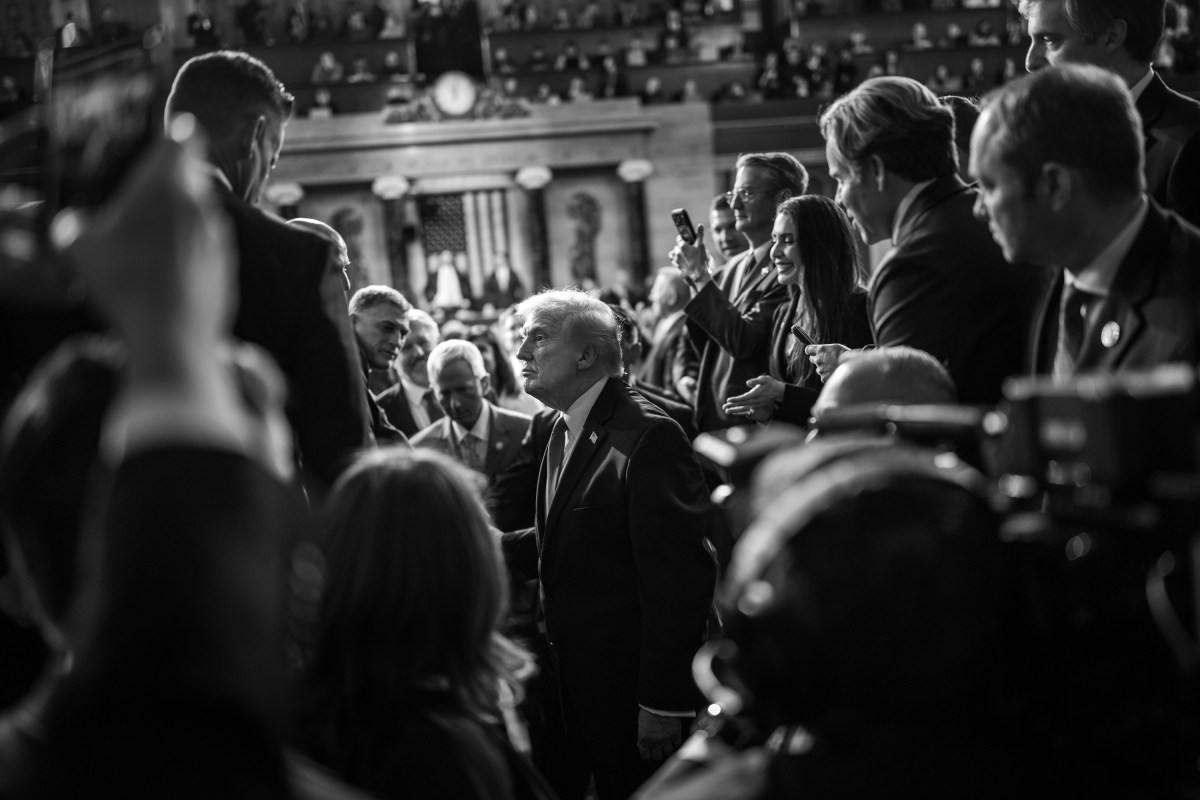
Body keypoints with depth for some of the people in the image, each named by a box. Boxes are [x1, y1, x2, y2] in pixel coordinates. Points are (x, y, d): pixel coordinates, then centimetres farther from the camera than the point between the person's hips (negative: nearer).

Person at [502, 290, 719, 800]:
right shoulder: (564, 430, 9)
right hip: (563, 683, 8)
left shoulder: (647, 436, -21)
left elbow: (677, 576, -22)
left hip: (627, 692, -8)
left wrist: (664, 702, -21)